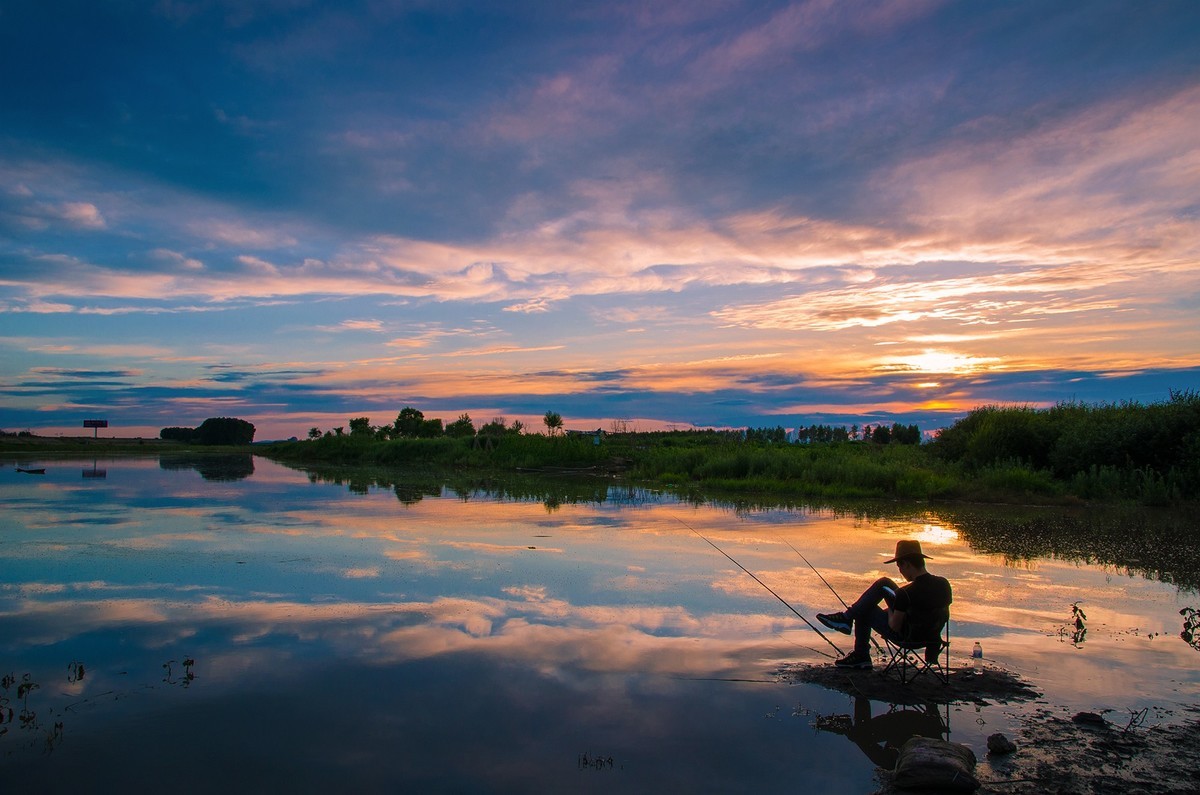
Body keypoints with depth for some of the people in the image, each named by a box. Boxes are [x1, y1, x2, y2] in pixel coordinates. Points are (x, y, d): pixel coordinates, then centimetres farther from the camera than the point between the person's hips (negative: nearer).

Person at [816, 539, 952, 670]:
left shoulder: (906, 593, -30)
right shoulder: (944, 584, -9)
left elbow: (894, 626, -20)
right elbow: (944, 615, 6)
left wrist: (890, 612, 3)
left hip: (907, 638, -7)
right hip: (930, 637, 7)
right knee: (884, 583, 11)